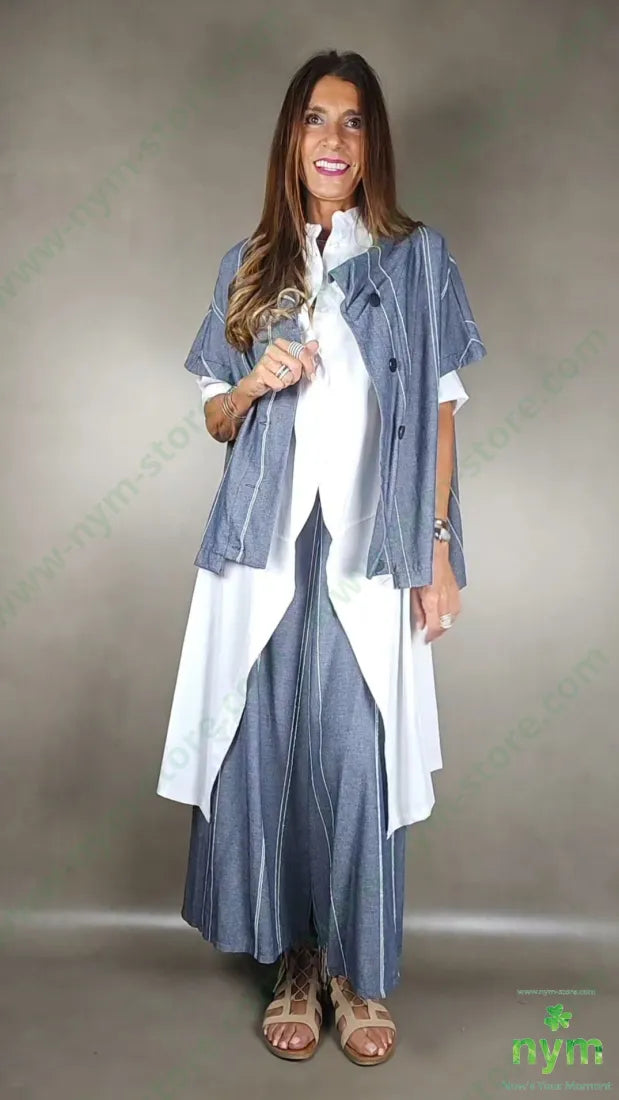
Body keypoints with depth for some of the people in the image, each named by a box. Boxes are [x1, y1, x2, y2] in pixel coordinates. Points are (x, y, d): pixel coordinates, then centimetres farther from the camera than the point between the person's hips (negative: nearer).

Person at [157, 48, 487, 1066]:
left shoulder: (418, 258, 8)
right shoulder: (249, 266, 13)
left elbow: (440, 412, 5)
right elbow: (217, 420, 15)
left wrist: (438, 549, -2)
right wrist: (256, 382, -7)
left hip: (369, 551, -2)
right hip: (266, 548, 2)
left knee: (357, 761, -3)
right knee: (264, 753, 4)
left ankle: (360, 975, 18)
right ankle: (295, 967, 23)